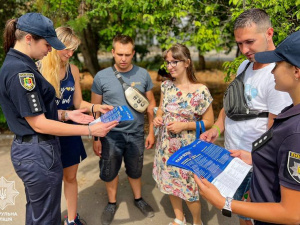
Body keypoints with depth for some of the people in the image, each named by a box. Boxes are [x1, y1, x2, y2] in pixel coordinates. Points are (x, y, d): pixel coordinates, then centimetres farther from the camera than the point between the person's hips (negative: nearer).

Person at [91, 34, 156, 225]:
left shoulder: (143, 74, -5)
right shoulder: (101, 77, -9)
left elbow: (151, 103, 3)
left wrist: (151, 131, 2)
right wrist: (96, 138, -3)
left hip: (136, 133, 1)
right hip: (111, 134, 0)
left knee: (135, 170, 19)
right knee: (109, 172, 15)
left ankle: (138, 199, 44)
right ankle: (112, 203, 40)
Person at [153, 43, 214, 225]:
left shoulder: (201, 91, -15)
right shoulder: (166, 86, 0)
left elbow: (208, 121, -9)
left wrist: (184, 125, -21)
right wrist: (158, 118, -8)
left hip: (187, 147, -5)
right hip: (166, 145, 5)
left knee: (188, 187, 5)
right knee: (170, 182, 18)